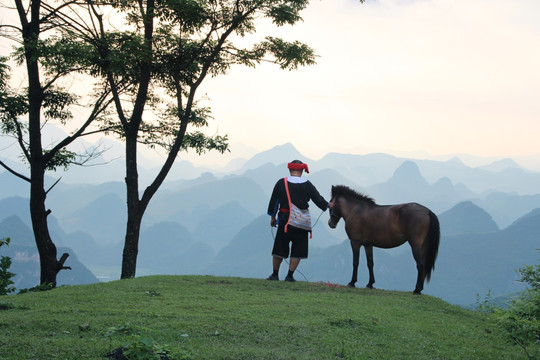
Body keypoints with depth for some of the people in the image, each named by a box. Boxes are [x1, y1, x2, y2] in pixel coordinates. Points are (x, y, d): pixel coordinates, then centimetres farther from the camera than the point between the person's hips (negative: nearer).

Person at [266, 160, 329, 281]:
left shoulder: (281, 183, -3)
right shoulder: (307, 185, -2)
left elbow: (273, 202, 2)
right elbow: (319, 200, 5)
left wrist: (273, 217, 15)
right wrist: (327, 206, 26)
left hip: (284, 220, 0)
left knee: (279, 248, 10)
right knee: (297, 250, 9)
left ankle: (275, 274, 16)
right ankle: (290, 276, 6)